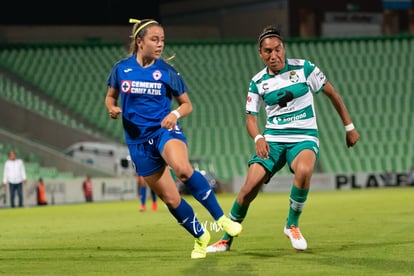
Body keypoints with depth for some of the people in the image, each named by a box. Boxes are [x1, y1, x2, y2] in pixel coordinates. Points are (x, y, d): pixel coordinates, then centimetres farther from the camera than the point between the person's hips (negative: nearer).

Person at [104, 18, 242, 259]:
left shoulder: (167, 71, -2)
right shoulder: (121, 68, 1)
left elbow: (187, 104, 7)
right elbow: (110, 97, 16)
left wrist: (175, 114, -15)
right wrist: (112, 108, -7)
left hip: (165, 130, -2)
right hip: (138, 140, 2)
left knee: (182, 168, -36)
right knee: (170, 199, 4)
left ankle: (222, 218, -27)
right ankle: (200, 236, 28)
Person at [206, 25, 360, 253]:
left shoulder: (303, 68, -3)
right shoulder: (258, 82, 3)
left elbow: (332, 94, 6)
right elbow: (251, 117, 9)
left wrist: (349, 127, 8)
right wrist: (258, 138, -13)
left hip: (304, 138, -2)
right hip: (273, 139, 2)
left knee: (303, 170, -36)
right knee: (250, 187, -16)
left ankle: (292, 225, -12)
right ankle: (226, 239, 4)